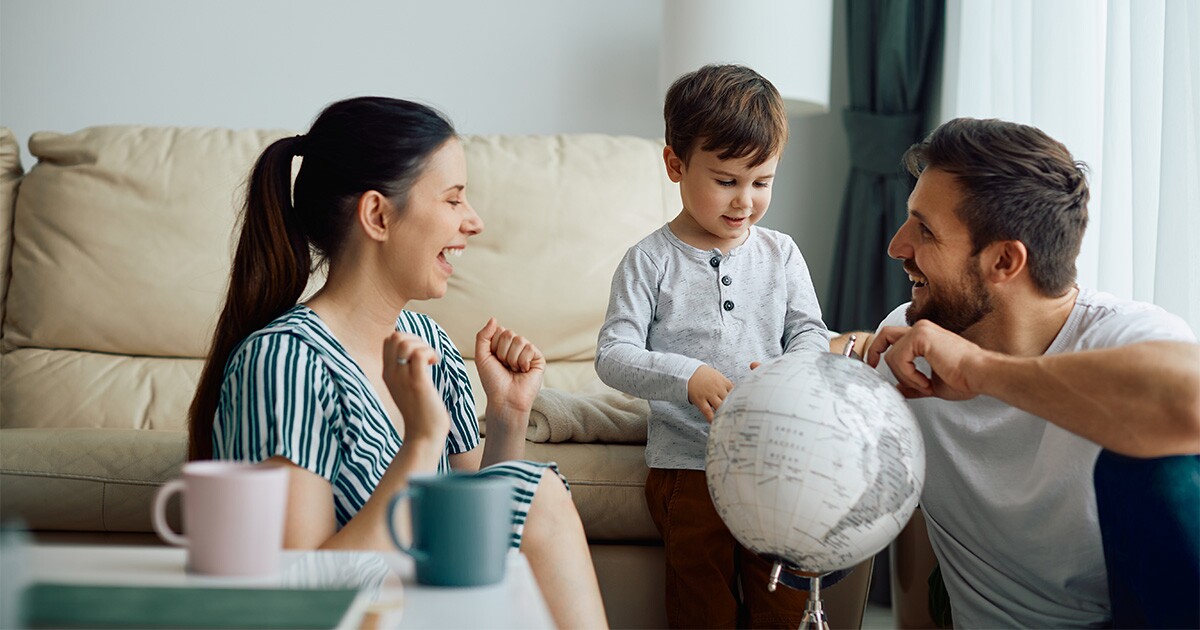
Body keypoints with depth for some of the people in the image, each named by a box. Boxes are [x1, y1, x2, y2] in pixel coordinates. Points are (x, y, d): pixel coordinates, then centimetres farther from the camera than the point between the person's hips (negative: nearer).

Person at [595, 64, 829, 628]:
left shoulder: (780, 254, 5)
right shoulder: (650, 262, -5)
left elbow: (810, 333, 6)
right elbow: (614, 355, -10)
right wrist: (687, 377, -26)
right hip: (687, 463, -2)